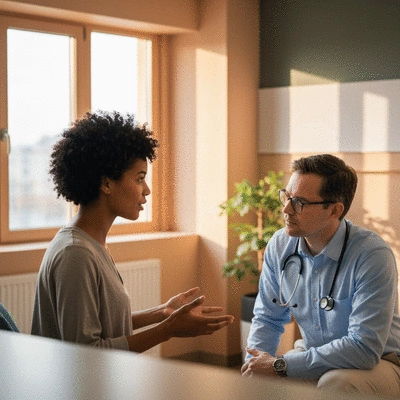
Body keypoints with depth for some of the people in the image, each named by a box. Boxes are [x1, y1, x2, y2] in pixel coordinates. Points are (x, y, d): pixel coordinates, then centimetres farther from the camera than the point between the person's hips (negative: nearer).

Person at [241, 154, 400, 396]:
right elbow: (268, 319, 6)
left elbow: (364, 348, -30)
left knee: (335, 382, -34)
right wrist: (254, 369, -15)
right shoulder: (279, 246, -6)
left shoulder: (372, 256, -25)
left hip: (377, 362, -4)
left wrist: (280, 366, -26)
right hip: (313, 354, 4)